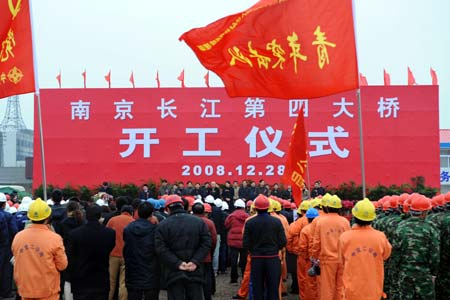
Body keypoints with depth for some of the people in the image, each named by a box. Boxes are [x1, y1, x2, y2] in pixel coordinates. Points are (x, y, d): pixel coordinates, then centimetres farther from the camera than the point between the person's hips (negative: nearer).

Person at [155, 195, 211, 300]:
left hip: (174, 273, -2)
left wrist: (177, 263, -14)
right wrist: (195, 261, -10)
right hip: (195, 272, 2)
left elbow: (161, 249, -11)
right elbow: (206, 244, -3)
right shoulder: (199, 222, 5)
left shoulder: (163, 225, -2)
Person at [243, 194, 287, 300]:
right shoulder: (277, 221, -6)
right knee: (273, 289, 7)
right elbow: (283, 242, -7)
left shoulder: (249, 222, -8)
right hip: (273, 258, 0)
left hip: (256, 259, 0)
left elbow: (245, 244, -8)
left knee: (257, 290, 9)